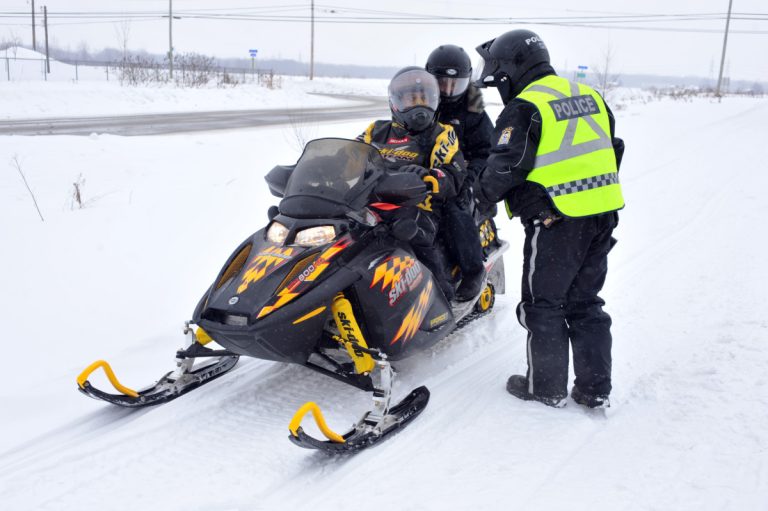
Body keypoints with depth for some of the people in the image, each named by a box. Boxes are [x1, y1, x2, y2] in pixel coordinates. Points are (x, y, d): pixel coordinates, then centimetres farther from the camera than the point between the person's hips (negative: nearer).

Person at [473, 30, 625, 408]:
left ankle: (546, 387, 17)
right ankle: (595, 388, 22)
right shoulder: (590, 96, 13)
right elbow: (611, 152, 17)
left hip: (555, 221, -7)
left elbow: (505, 167, -16)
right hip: (603, 216, 8)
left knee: (543, 304, 7)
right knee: (585, 303, 16)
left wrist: (484, 191, 3)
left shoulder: (524, 108, -11)